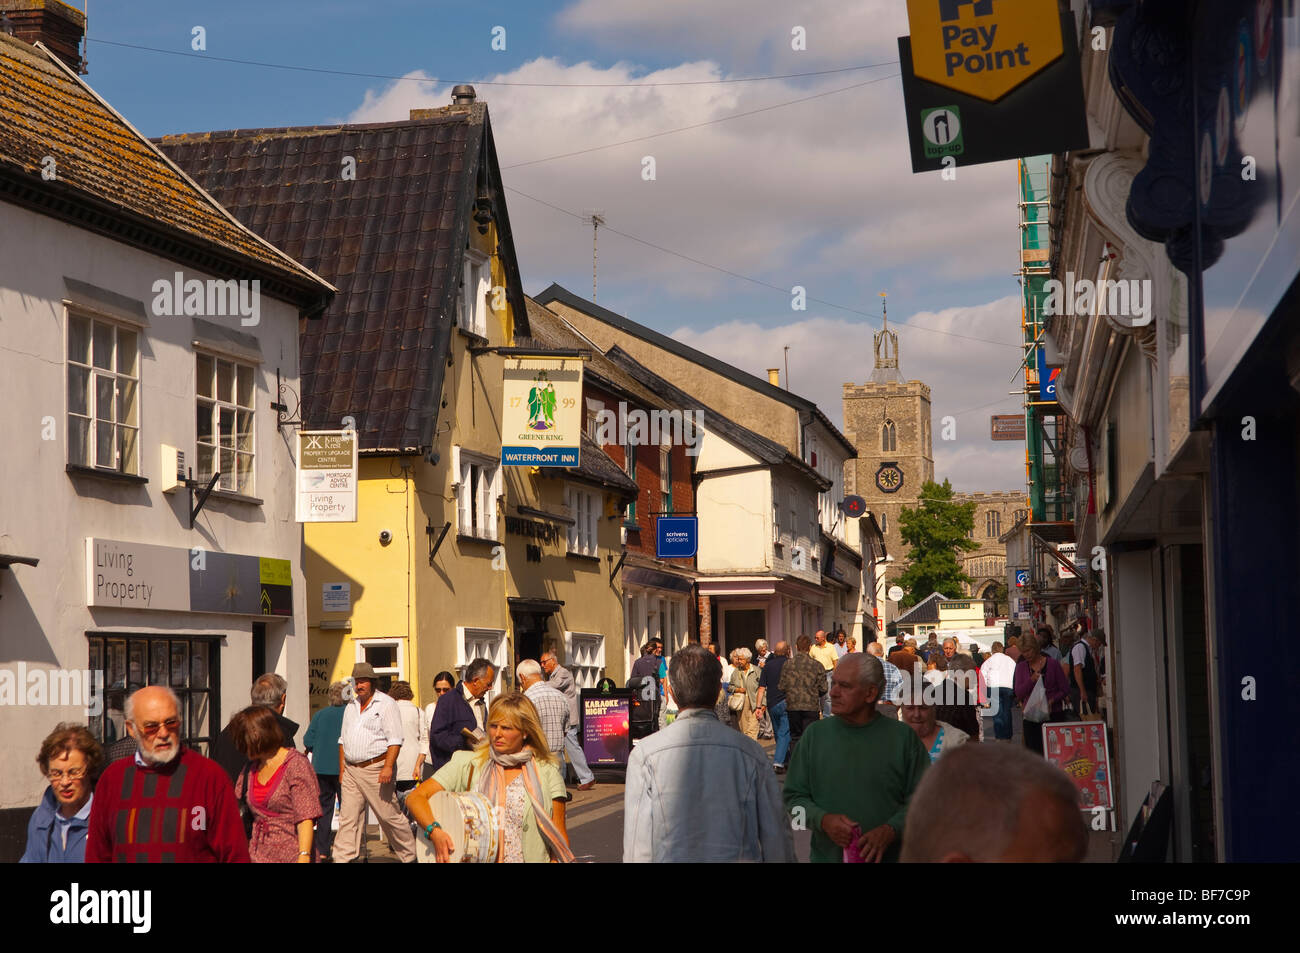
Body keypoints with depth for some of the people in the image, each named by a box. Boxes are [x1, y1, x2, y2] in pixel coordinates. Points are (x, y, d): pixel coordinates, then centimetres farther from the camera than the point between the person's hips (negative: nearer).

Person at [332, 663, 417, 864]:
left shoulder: (386, 704, -4)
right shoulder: (351, 707, 17)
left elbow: (394, 740, -11)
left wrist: (388, 767, -20)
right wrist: (342, 770, 16)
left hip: (375, 768, -6)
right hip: (351, 770, 6)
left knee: (389, 816, -2)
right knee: (348, 818, 1)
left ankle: (409, 856, 10)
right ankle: (342, 859, 1)